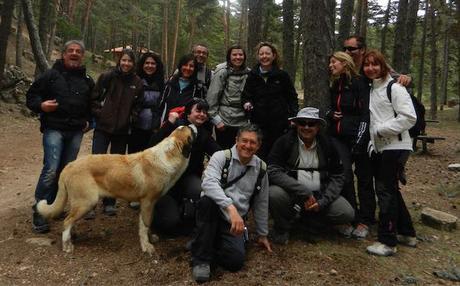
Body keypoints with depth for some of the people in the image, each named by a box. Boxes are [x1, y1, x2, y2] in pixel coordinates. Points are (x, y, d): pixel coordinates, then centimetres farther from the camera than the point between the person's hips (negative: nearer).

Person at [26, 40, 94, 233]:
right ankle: (39, 212, -4)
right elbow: (31, 95, 4)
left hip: (76, 132, 5)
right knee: (51, 170, -14)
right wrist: (41, 105, -16)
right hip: (54, 129, -4)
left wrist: (88, 120, 12)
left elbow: (92, 104, 26)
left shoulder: (87, 81, 14)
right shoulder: (50, 75, 2)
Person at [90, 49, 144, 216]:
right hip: (103, 127, -2)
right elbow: (95, 98, 1)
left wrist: (131, 118, -1)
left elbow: (138, 105, 10)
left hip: (122, 130, 3)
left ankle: (109, 202, 21)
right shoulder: (107, 77, -3)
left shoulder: (138, 83, 3)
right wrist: (98, 114, -6)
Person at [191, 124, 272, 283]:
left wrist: (262, 234, 20)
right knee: (208, 200, -36)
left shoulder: (261, 168, 5)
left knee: (236, 260, -23)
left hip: (234, 221, 3)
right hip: (212, 214, -2)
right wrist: (231, 208, -40)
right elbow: (209, 183, -28)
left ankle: (203, 245, 9)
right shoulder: (221, 157, -8)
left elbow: (261, 203, 15)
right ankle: (201, 258, -20)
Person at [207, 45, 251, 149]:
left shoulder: (248, 73, 8)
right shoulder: (222, 72, -6)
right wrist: (216, 118, -12)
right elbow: (212, 97, -10)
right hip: (224, 121, -4)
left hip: (242, 122, 5)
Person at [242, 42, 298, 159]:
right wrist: (246, 103, -13)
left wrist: (293, 116, -4)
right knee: (260, 156, -1)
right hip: (259, 124, 1)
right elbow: (245, 96, 10)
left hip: (279, 124, -1)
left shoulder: (282, 75, 4)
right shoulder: (253, 76, 8)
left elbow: (292, 97, 8)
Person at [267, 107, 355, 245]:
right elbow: (273, 172, -18)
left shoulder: (327, 144, 3)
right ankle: (282, 227, -2)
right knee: (274, 194, -33)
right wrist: (304, 192, -24)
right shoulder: (285, 141, -7)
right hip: (292, 194, -3)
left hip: (319, 194, 3)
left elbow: (337, 177, 4)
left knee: (347, 213, -17)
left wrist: (323, 201, -12)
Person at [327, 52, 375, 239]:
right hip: (338, 137, 6)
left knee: (364, 177, 2)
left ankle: (365, 221, 11)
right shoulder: (334, 86, 15)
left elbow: (366, 114, -12)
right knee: (344, 175, -3)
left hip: (357, 137, -5)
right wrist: (330, 114, 5)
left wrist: (359, 141, -17)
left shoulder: (359, 83, -6)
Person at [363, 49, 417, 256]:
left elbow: (409, 117, -18)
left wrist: (380, 129, -15)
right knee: (390, 189, 14)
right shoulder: (370, 89, 13)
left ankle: (387, 241, 2)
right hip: (379, 147, 8)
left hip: (395, 146, -8)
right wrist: (373, 138, 7)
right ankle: (406, 233, 29)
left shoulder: (394, 87, -10)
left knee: (385, 189, -7)